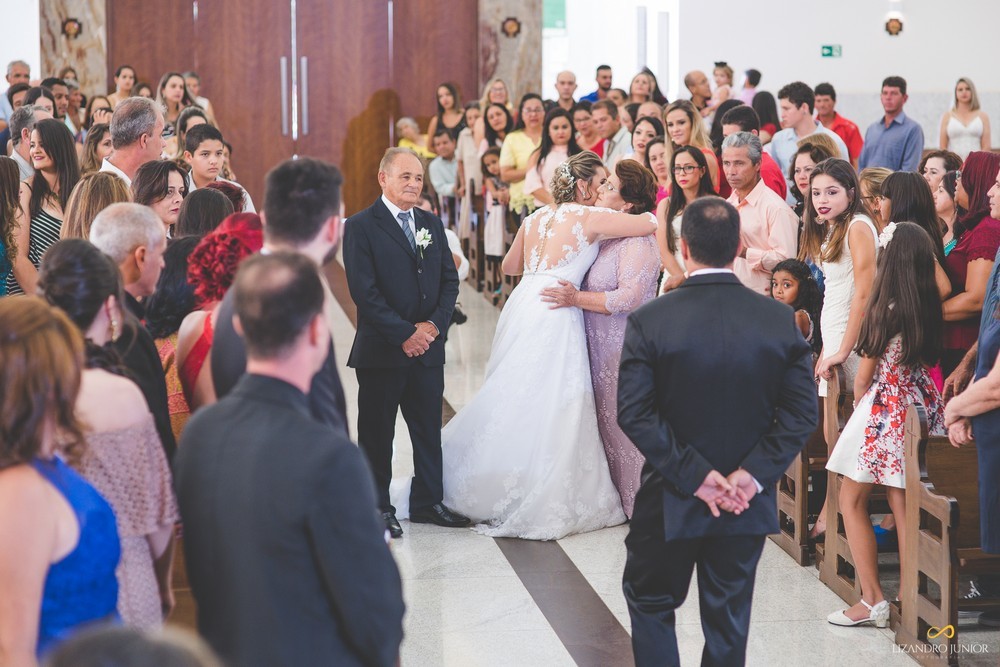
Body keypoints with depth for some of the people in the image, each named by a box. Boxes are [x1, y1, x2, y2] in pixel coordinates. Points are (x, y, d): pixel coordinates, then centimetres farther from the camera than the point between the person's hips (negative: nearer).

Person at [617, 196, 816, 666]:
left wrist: (694, 476, -14)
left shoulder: (649, 321, -14)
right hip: (748, 504, 2)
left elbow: (634, 413, -16)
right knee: (729, 619, 14)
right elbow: (801, 412, -8)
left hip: (670, 502, -2)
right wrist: (752, 474, -10)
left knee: (649, 602, 18)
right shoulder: (780, 320, -7)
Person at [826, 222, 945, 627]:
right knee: (903, 505, 9)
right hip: (920, 407, 6)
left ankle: (873, 601, 3)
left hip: (883, 410, -6)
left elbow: (863, 378, -5)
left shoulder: (884, 310, -16)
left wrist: (860, 405, 13)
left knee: (852, 502, 6)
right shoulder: (930, 308, -1)